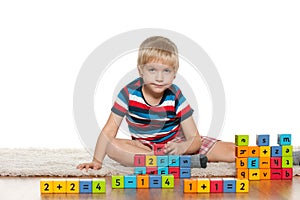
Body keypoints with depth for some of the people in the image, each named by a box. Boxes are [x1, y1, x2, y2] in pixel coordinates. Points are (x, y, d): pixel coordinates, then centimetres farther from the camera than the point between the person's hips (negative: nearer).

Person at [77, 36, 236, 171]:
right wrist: (97, 161, -21)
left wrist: (181, 148, -39)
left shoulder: (175, 97, -16)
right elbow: (109, 130, -13)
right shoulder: (129, 93, -16)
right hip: (144, 146, 2)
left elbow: (194, 139, -17)